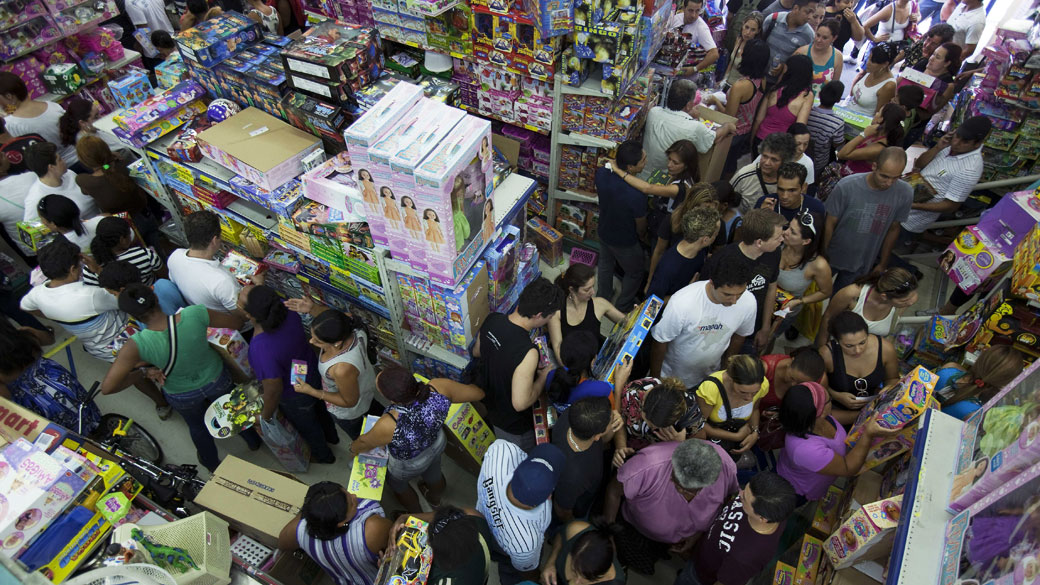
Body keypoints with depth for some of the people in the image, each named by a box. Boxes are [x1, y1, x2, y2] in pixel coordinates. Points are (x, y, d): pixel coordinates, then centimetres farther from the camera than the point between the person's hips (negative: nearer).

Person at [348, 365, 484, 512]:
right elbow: (478, 393, -21)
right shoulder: (439, 387, -39)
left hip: (409, 464, -3)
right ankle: (435, 499, 69)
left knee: (396, 483, 33)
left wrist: (354, 448, 3)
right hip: (438, 445, 3)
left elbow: (365, 443, -20)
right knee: (433, 475, 36)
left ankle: (417, 513, 61)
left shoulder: (389, 426, -45)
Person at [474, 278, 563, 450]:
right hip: (513, 425, -6)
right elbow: (520, 403, -34)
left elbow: (477, 351, 2)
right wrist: (543, 378, -19)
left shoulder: (492, 319, -18)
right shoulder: (527, 353, -41)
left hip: (485, 400, 7)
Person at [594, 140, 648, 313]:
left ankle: (604, 297, 56)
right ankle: (623, 306, 44)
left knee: (605, 265, 31)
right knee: (635, 272, 25)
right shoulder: (636, 195, -40)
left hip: (604, 232, 6)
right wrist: (642, 236, 3)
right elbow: (641, 226, -19)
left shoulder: (601, 173, -25)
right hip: (625, 242, -5)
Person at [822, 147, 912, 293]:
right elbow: (830, 224, -13)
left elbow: (893, 229, -2)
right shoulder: (846, 186, -25)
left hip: (861, 265, 1)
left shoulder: (905, 193, -17)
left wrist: (883, 264, 7)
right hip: (832, 258, -1)